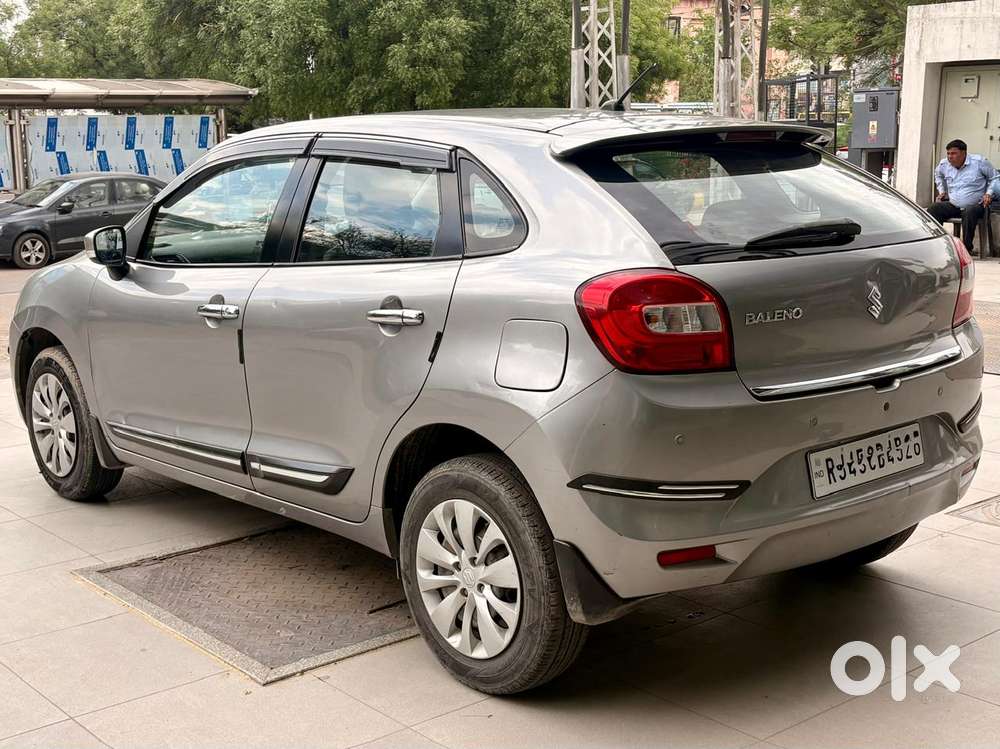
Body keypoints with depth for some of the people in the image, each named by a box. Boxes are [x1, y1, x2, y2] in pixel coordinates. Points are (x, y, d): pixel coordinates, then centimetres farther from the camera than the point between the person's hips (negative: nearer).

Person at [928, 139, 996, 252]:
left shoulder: (979, 162, -8)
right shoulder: (944, 164, 4)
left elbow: (994, 178, 6)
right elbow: (938, 175, 30)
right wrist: (942, 191, 18)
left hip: (975, 205, -5)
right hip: (952, 205, 5)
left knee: (969, 212, -39)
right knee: (933, 209, -19)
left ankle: (967, 249, -34)